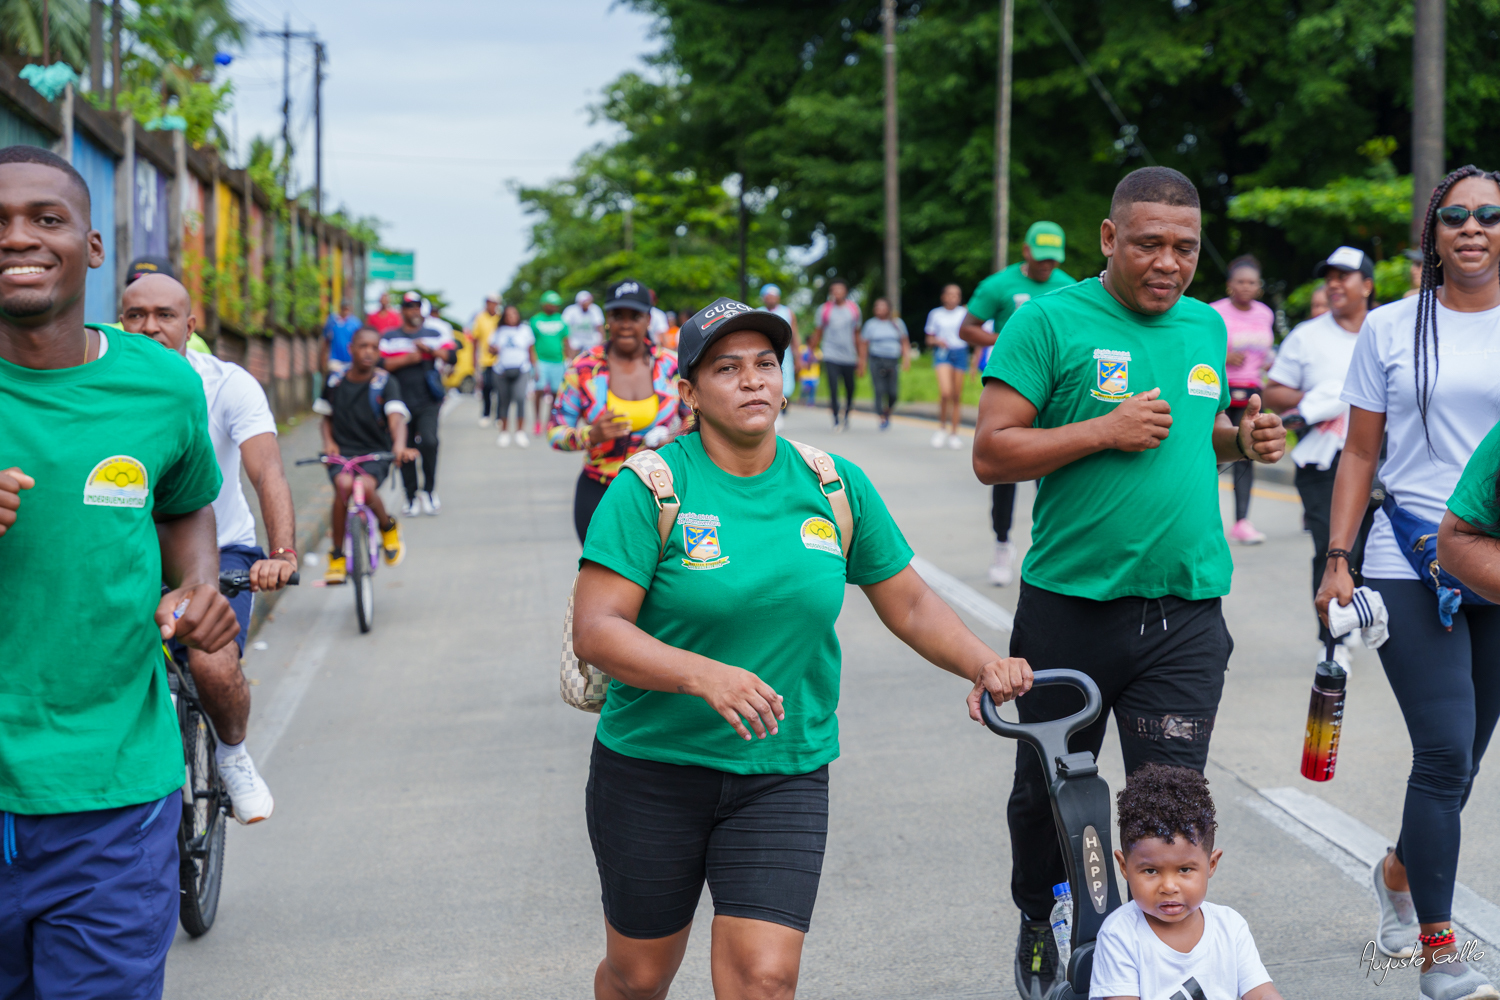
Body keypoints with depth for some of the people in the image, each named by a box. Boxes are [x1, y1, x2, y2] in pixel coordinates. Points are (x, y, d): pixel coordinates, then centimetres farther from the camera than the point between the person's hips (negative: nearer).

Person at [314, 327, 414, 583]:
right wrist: (328, 442, -2)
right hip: (342, 452, 2)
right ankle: (337, 555, -15)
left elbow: (396, 418, -21)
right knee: (343, 484, -31)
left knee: (366, 486, -33)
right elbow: (327, 418, 18)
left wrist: (399, 446, -41)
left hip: (376, 453, -2)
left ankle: (388, 527, 3)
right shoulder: (335, 381, 4)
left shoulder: (386, 383, -5)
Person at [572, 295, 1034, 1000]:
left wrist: (982, 665, -8)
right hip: (651, 769, -1)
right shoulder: (651, 488, -10)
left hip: (785, 776, 2)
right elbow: (595, 629, -17)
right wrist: (704, 675, -31)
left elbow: (909, 605, 10)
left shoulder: (836, 486, 2)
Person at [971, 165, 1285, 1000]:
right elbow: (993, 453, -10)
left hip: (1186, 614, 3)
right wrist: (1106, 431, -19)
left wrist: (1244, 439, 5)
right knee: (1049, 793, 14)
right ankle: (1039, 927, 39)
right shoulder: (1051, 320, -6)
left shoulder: (1207, 326, 11)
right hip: (1071, 608, -2)